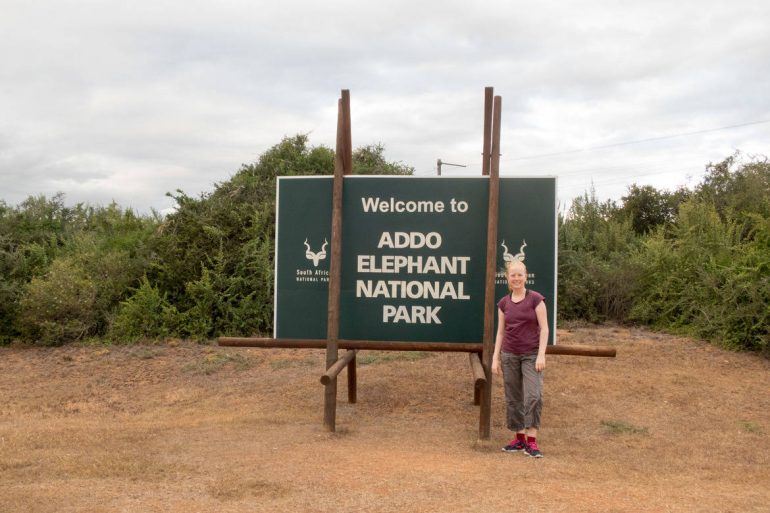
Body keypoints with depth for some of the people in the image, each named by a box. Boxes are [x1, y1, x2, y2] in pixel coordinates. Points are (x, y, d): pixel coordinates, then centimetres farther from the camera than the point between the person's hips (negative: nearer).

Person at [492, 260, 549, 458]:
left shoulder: (535, 299, -5)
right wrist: (495, 357, 7)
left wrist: (541, 355, -13)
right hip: (509, 355, 4)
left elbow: (544, 328, -6)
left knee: (533, 396, -14)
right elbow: (501, 332, 10)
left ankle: (531, 441, -8)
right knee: (513, 398, 7)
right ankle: (519, 438, 17)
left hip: (531, 355, -4)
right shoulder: (504, 303, 6)